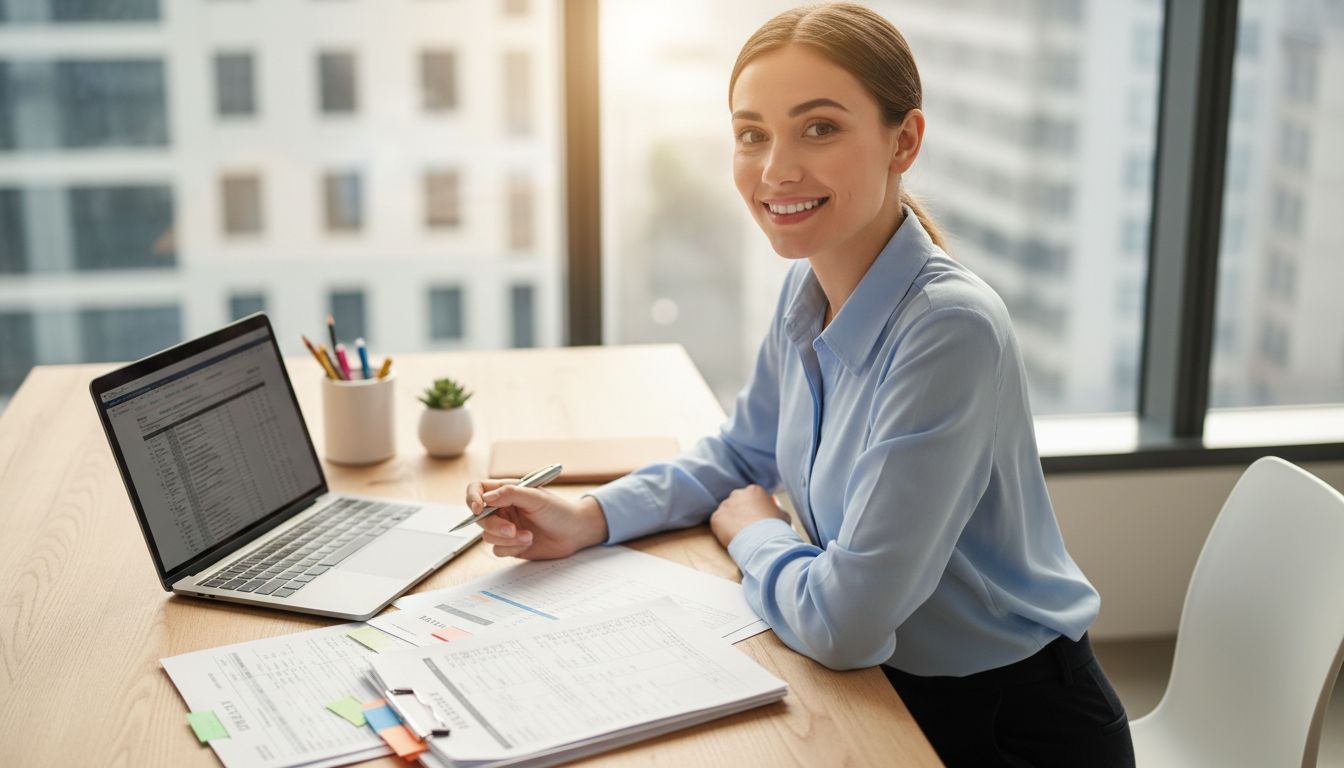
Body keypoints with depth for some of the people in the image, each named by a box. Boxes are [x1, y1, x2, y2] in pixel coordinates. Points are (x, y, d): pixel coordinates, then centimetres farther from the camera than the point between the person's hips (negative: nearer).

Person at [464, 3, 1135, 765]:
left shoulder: (949, 330, -28)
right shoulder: (809, 287, -3)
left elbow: (842, 622, -28)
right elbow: (742, 454, 13)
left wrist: (751, 530, -8)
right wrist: (588, 518, -1)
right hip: (891, 689, 6)